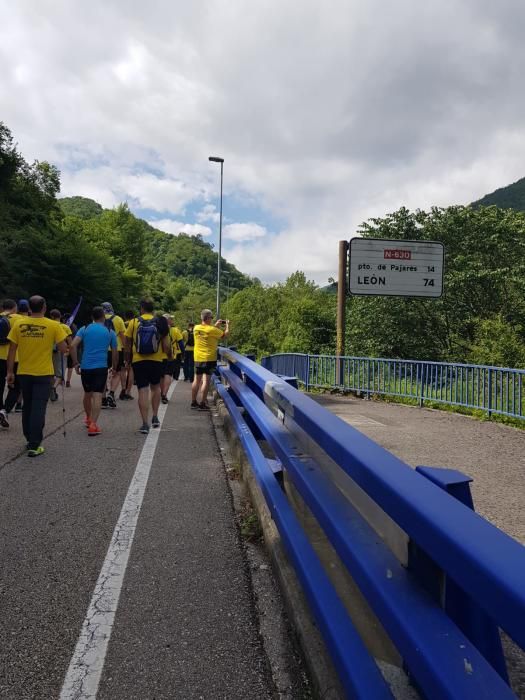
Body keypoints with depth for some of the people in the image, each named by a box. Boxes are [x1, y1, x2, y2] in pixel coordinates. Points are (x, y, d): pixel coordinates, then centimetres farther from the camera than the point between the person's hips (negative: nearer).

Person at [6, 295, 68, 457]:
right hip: (43, 374, -3)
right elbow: (64, 349, -8)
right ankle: (34, 446, -2)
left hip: (24, 373, 3)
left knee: (27, 407, 18)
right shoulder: (53, 325, -9)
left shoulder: (18, 324, -3)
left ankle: (30, 440, 29)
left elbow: (12, 351, 0)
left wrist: (10, 372, 7)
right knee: (38, 409, 0)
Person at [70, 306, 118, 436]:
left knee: (87, 394, 20)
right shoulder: (110, 332, 4)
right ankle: (93, 424, -16)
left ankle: (88, 419, 40)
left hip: (85, 367, 3)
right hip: (101, 367, -3)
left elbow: (73, 345, -6)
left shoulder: (84, 329, 6)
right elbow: (115, 353, 7)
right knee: (97, 396, -6)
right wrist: (115, 367, 22)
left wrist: (75, 363, 1)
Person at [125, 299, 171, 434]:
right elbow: (166, 344, -1)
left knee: (142, 390, 1)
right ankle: (155, 417, 18)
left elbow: (128, 344, 3)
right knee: (155, 387, 21)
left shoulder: (134, 322, 0)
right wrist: (170, 356, 17)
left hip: (138, 361, -1)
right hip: (156, 360, 1)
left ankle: (145, 423, -2)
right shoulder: (160, 323, 0)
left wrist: (127, 359, 16)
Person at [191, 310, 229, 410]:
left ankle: (194, 402, 20)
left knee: (197, 380, 12)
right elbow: (225, 334, -2)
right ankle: (202, 403, 0)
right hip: (209, 358, -6)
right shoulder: (212, 330, -16)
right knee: (206, 380, -2)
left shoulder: (196, 328, 0)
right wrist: (227, 325, 16)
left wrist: (216, 325, 20)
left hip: (198, 358, 6)